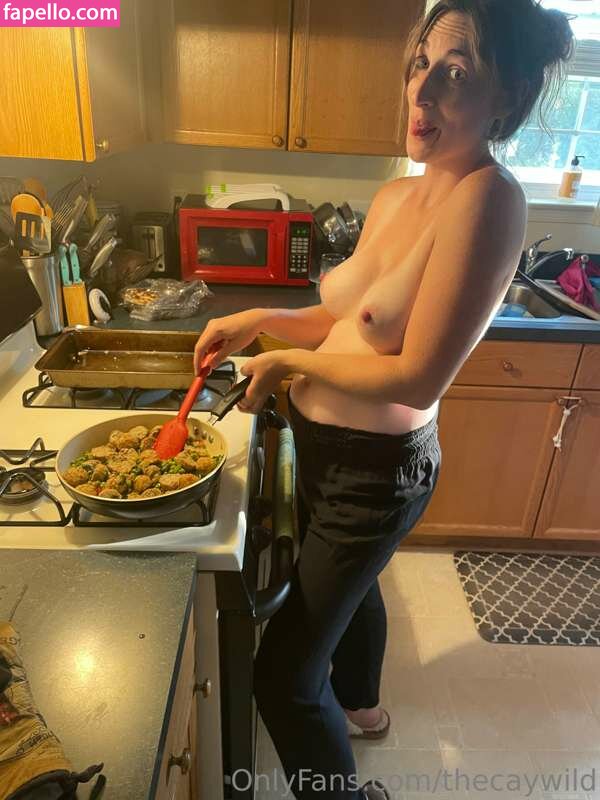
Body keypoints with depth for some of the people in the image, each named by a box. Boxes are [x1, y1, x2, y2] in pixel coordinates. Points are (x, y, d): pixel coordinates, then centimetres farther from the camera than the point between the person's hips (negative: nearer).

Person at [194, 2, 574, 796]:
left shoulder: (488, 197, -23)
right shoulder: (394, 196, 2)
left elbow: (418, 380, -27)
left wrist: (286, 360, -15)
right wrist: (260, 319, -1)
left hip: (376, 468, -9)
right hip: (327, 449, 9)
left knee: (283, 677, 3)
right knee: (350, 586, 32)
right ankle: (361, 705, 64)